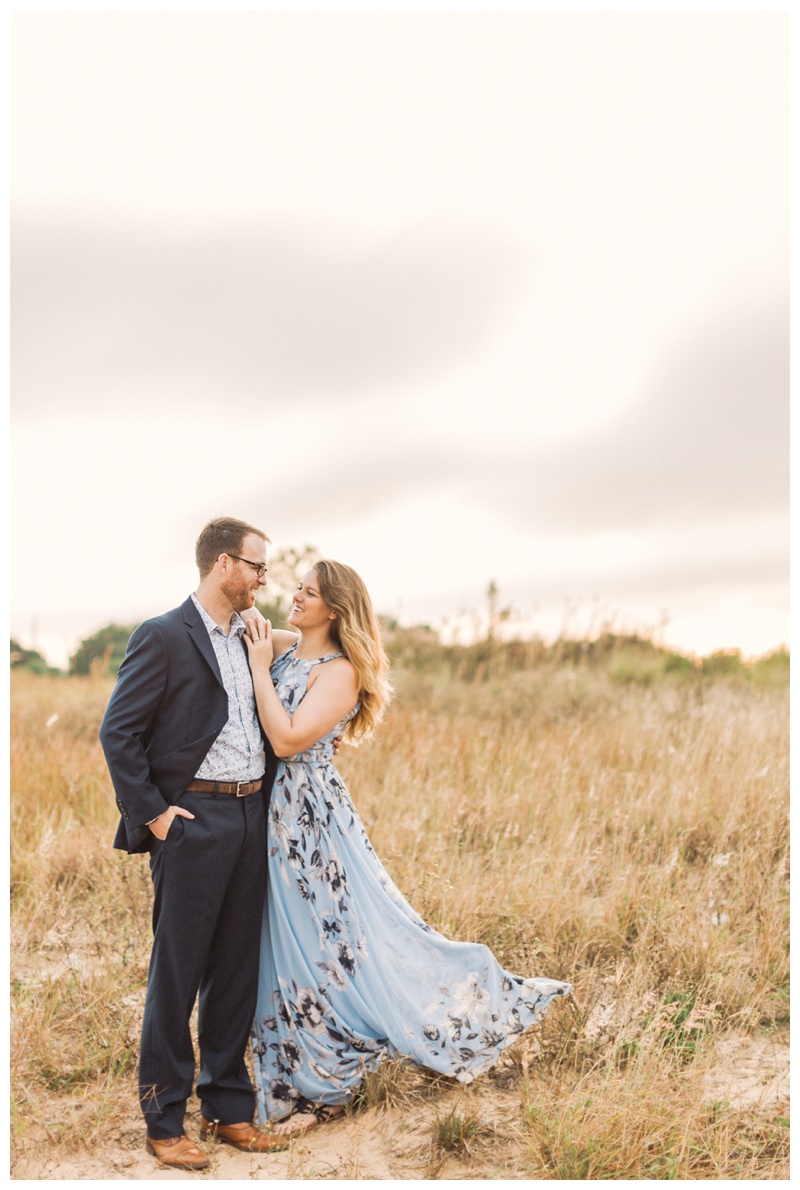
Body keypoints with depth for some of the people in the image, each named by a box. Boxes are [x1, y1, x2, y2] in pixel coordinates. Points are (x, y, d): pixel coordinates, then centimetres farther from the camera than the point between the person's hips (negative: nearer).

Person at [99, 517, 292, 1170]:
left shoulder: (251, 639, 14)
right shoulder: (164, 637, -8)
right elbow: (118, 732, -10)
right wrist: (152, 814, -13)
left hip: (251, 817, 7)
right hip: (193, 818, -7)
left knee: (236, 972, 13)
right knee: (177, 974, 2)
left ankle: (228, 1108, 25)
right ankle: (164, 1121, 14)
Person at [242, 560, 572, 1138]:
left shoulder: (340, 672, -13)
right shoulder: (282, 647, 8)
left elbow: (287, 739, -23)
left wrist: (260, 668, -17)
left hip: (313, 818, -7)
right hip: (273, 818, 7)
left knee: (326, 940, -2)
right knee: (288, 949, 13)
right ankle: (316, 1086, 26)